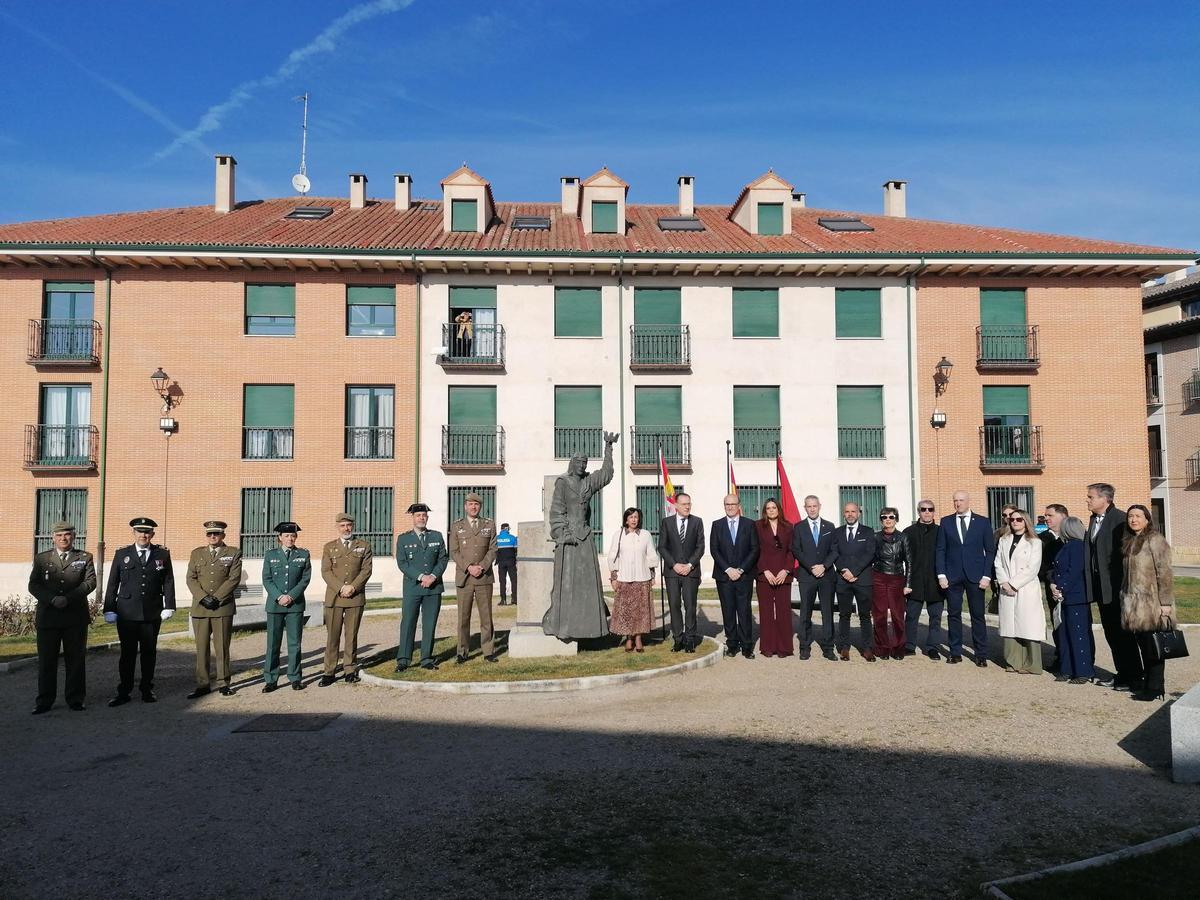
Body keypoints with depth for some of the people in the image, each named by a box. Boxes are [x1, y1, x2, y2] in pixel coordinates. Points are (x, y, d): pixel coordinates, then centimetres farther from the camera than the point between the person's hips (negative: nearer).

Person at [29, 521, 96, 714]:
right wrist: (52, 599, -15)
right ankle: (44, 701, 13)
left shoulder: (85, 558, 8)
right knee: (46, 660, 4)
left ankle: (75, 698, 14)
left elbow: (90, 582, -4)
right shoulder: (41, 558, 10)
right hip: (48, 616, 1)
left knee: (76, 659, 5)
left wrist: (68, 598, -16)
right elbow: (33, 585, 1)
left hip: (76, 617, 0)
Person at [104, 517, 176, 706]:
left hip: (152, 613, 1)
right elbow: (112, 584, 6)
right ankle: (124, 692, 10)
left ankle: (147, 690, 18)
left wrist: (169, 607, -3)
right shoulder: (121, 554, 6)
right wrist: (109, 609, 1)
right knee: (127, 653, 2)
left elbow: (168, 582, 4)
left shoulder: (162, 555, 6)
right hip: (127, 613, -1)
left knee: (149, 652, 8)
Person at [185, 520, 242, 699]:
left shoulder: (233, 553, 5)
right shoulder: (196, 554, 13)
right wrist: (203, 598, -10)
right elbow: (191, 579, 5)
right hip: (200, 608, 3)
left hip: (223, 608, -2)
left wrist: (216, 598, -13)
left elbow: (234, 579, -5)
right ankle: (203, 684, 10)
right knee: (201, 648, 4)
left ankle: (224, 683, 11)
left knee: (222, 647, 2)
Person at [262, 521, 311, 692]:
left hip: (295, 604, 0)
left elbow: (305, 579, 0)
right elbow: (266, 580, 1)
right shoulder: (270, 554, 6)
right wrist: (279, 597, -12)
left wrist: (291, 596, -11)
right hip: (274, 604, 0)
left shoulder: (304, 554, 5)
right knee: (273, 643, 2)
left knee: (294, 643, 4)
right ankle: (271, 680, 8)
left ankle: (295, 678, 12)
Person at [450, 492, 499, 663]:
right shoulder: (456, 526, 8)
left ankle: (489, 651, 8)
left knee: (486, 615, 2)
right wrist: (469, 567, -12)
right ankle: (462, 652, 9)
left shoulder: (489, 525, 10)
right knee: (463, 617, 2)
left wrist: (482, 567, -11)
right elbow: (454, 552, 1)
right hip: (463, 577, -1)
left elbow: (492, 550, 4)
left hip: (484, 577, 1)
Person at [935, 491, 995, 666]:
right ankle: (955, 652, 13)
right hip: (952, 576, 1)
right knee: (954, 615, 5)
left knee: (978, 615, 2)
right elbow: (940, 550, 6)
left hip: (975, 576, -1)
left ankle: (981, 654, 10)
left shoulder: (982, 522, 4)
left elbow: (990, 550, 3)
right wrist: (941, 575, -3)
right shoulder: (945, 522, 6)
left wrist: (986, 576, -5)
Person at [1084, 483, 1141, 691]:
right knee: (1111, 632, 14)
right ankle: (1122, 674, 24)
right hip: (1101, 587, 9)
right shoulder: (1094, 520, 13)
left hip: (1116, 587, -9)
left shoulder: (1119, 519, -14)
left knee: (1123, 633, 0)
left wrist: (1122, 585, -17)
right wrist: (1091, 584, 11)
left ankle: (1133, 678, 10)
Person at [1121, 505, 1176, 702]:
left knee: (1153, 647, -3)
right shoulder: (1130, 542, 15)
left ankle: (1155, 689, 3)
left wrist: (1165, 602, -16)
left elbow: (1165, 573, -12)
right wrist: (1124, 595, 15)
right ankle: (1148, 683, 18)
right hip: (1134, 604, 7)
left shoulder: (1155, 540, -9)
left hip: (1152, 604, -7)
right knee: (1143, 646, 10)